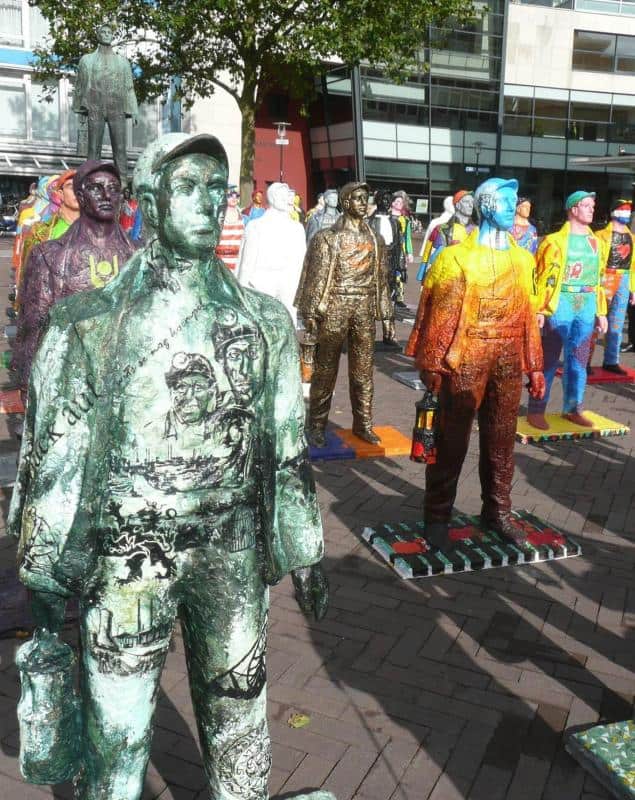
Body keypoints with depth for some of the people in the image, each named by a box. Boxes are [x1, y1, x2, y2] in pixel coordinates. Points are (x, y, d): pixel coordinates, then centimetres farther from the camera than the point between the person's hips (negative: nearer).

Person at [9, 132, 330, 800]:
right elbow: (53, 456, -4)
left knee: (239, 715, 19)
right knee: (117, 731, 11)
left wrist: (304, 554, 11)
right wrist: (45, 575, -1)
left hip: (236, 556, 3)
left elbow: (287, 447, 7)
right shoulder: (91, 324, -8)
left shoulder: (265, 321, 2)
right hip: (126, 561, -2)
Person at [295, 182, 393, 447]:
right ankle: (317, 426, 12)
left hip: (365, 312, 4)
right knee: (325, 371, 3)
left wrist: (385, 314, 10)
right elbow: (316, 276, -4)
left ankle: (363, 424, 19)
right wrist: (310, 313, -10)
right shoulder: (327, 238, -1)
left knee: (363, 372, 8)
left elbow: (380, 279, 13)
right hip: (333, 310, -4)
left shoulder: (375, 241, 11)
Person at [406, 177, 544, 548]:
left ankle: (497, 511, 28)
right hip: (464, 363, -5)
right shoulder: (457, 257, -5)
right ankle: (438, 516, 17)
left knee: (501, 442, 13)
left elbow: (527, 315, 12)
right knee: (452, 443, 4)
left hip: (508, 366, 5)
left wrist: (535, 366, 11)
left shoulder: (523, 259, 10)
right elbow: (439, 314, -8)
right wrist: (432, 364, -12)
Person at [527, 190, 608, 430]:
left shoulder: (597, 243, 12)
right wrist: (539, 310, -15)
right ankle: (536, 410, 7)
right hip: (560, 304, -5)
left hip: (587, 306, 6)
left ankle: (572, 409, 22)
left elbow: (599, 280, 16)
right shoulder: (555, 241, -6)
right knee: (549, 359, -1)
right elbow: (542, 278, -9)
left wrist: (601, 312, 13)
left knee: (578, 359, 11)